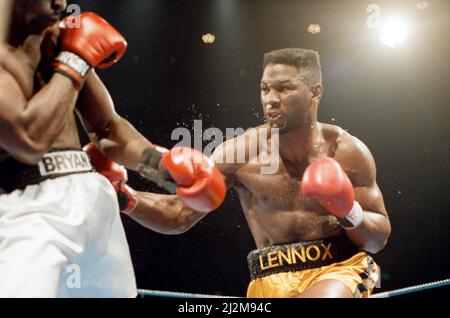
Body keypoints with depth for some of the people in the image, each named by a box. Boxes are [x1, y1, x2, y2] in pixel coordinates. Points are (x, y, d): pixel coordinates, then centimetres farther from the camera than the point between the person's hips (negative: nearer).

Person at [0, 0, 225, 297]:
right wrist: (74, 62, -10)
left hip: (95, 195, 7)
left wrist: (164, 164, 2)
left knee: (117, 292, 19)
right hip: (31, 204, -7)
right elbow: (29, 140, -22)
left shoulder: (59, 37, 11)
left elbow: (107, 127, 17)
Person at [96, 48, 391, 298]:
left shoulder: (348, 151, -6)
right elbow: (179, 215, -6)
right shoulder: (240, 152, -6)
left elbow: (380, 239, 2)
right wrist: (125, 197, -23)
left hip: (338, 269, -1)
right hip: (273, 279, 2)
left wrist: (352, 215, -20)